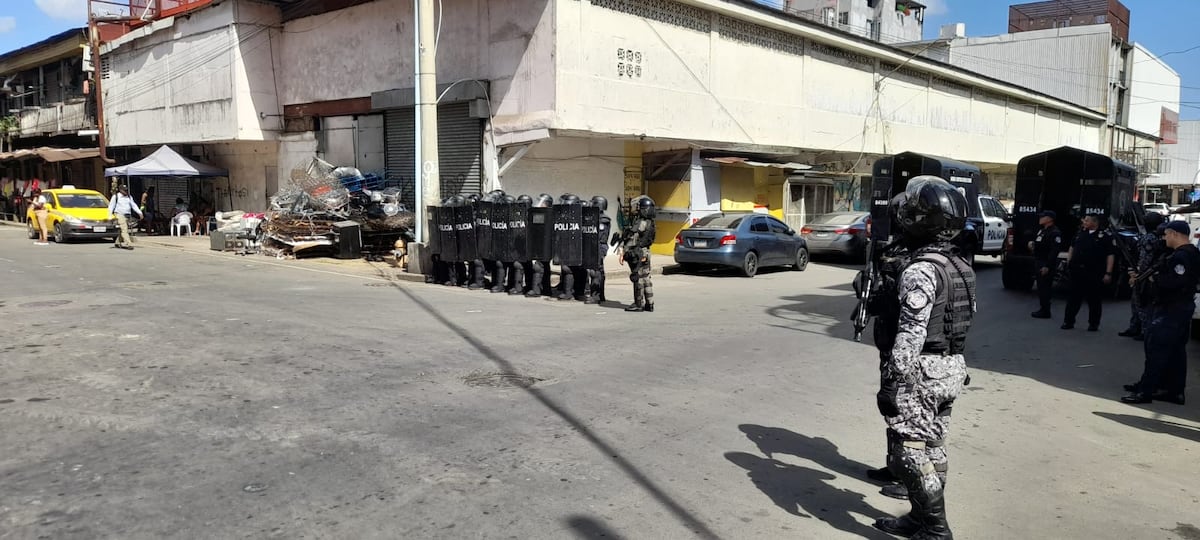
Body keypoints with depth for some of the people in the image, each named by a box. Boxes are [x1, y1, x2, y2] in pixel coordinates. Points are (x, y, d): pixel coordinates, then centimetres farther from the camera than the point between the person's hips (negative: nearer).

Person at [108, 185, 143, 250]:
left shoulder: (129, 197, 14)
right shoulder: (116, 197, 1)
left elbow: (134, 205, 11)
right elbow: (111, 206, 1)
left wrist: (139, 213, -2)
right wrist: (110, 215, -7)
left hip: (127, 215, 6)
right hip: (119, 215, -6)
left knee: (123, 230, 9)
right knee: (124, 230, -14)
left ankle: (117, 243, 23)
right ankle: (129, 244, -22)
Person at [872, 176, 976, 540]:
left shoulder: (920, 269, -20)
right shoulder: (961, 265, 10)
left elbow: (910, 334, -24)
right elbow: (968, 316, 16)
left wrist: (892, 381, -22)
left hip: (922, 372, -10)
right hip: (952, 368, 10)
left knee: (910, 452, -2)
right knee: (932, 448, 17)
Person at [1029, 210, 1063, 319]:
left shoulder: (1055, 233, -16)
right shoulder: (1042, 230, 16)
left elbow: (1055, 250, -23)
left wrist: (1047, 266, -25)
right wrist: (1033, 243, 8)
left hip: (1046, 265, -10)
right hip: (1039, 263, 10)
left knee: (1044, 288, -6)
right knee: (1041, 287, 15)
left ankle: (1045, 312, 0)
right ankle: (1042, 309, 24)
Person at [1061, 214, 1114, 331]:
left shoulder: (1104, 237, -3)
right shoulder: (1080, 233, 10)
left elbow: (1110, 256, -5)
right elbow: (1072, 248, 21)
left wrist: (1108, 273, -12)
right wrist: (1069, 262, 11)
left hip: (1094, 273, -3)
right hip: (1077, 271, 3)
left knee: (1094, 299, 5)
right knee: (1074, 297, 6)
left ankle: (1093, 324, 15)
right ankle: (1068, 321, 11)